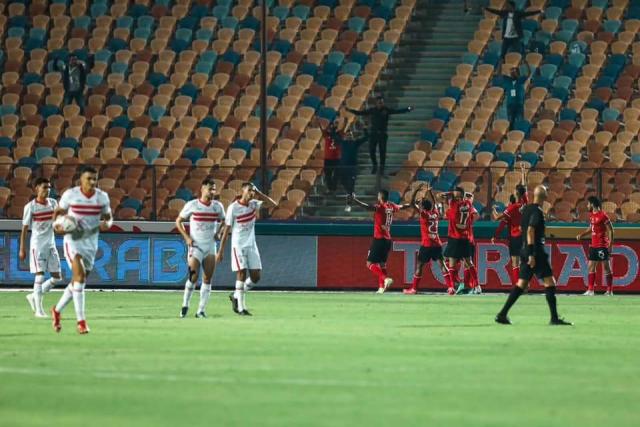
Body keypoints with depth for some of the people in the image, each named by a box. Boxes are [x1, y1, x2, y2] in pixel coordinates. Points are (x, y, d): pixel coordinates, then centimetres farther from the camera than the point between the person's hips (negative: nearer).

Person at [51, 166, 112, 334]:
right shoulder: (70, 195, -10)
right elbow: (59, 212, 4)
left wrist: (107, 224, -16)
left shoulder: (102, 197, -3)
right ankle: (81, 322, -20)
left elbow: (108, 217, 8)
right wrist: (57, 225, -17)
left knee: (78, 281, 12)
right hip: (73, 240, -4)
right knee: (79, 277, -21)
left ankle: (57, 310, 36)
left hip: (91, 242, 4)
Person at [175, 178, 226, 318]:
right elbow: (178, 221, 4)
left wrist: (218, 233, 4)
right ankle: (185, 305, 7)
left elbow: (223, 221, 22)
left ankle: (201, 310, 3)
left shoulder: (218, 206, 4)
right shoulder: (192, 205, -5)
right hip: (195, 246, -3)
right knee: (193, 277, -13)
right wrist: (186, 237, -6)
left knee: (208, 279, -2)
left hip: (210, 247, 3)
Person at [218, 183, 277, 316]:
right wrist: (221, 251, -9)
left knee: (255, 277, 1)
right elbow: (226, 230, -8)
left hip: (251, 245, 5)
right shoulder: (233, 208, -10)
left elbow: (273, 204, 0)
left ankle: (236, 296, 21)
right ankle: (241, 308, -5)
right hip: (238, 245, -5)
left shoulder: (254, 204, 4)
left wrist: (259, 194, -8)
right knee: (242, 274, -10)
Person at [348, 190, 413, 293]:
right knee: (382, 263, 19)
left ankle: (385, 279, -24)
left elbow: (368, 207, -29)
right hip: (388, 240, 7)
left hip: (379, 239, -7)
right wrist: (411, 205, 52)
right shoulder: (391, 207, 9)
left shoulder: (380, 207, -12)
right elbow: (402, 207, 30)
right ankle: (381, 287, 18)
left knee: (370, 263, -6)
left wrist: (354, 200, -36)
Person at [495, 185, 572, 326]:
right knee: (550, 283, -5)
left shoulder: (526, 209, 12)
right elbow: (530, 230, -21)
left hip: (525, 251, 9)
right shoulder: (537, 211, -13)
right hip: (536, 251, -9)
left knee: (522, 284, 11)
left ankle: (502, 314, 7)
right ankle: (554, 318, -7)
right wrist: (531, 254, -23)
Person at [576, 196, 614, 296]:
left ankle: (610, 290, 1)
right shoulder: (591, 215, 11)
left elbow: (610, 230, -13)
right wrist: (582, 235, 12)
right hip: (593, 245, 9)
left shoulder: (603, 215, -14)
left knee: (606, 267, -3)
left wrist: (610, 245, -16)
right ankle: (590, 290, 10)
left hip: (602, 246, -9)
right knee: (591, 266, 7)